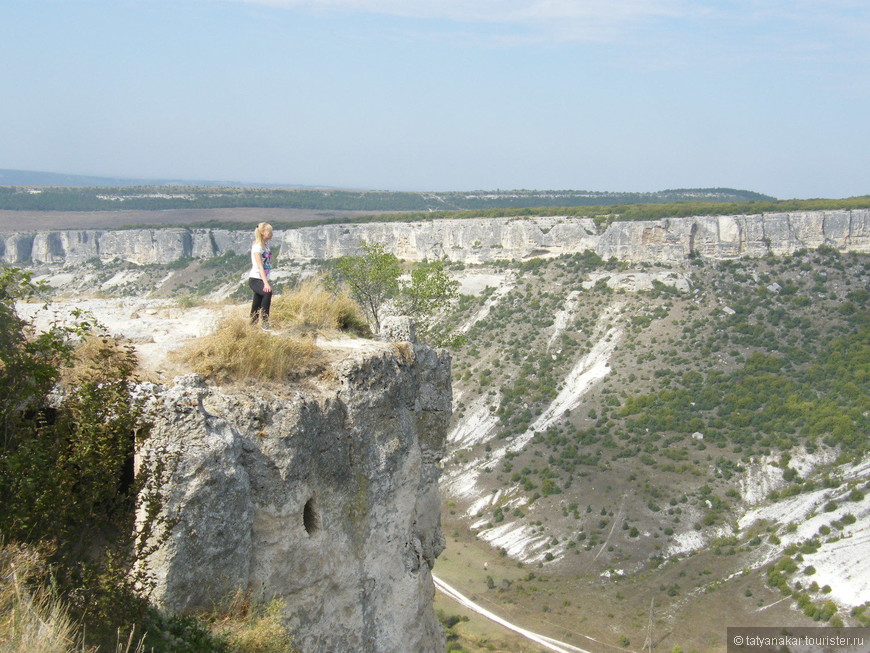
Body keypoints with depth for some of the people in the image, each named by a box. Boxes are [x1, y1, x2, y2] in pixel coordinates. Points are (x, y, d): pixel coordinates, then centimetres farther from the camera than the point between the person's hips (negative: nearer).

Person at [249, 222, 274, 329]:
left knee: (257, 305, 7)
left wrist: (268, 282, 14)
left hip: (264, 279, 8)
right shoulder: (257, 247, -14)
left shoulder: (266, 245, 11)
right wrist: (266, 283, -31)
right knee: (267, 293, -33)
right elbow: (260, 266, -23)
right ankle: (264, 322, -30)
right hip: (255, 279, -8)